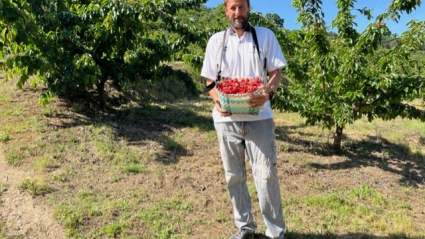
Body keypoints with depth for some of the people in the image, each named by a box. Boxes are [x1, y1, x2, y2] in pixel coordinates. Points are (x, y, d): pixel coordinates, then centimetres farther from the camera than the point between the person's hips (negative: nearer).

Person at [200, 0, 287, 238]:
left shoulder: (266, 36, 5)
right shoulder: (216, 40, 8)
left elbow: (276, 72, 3)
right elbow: (210, 80, 9)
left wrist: (268, 92, -19)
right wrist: (217, 100, -12)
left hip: (258, 117, -2)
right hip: (227, 118, 2)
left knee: (266, 174, -4)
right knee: (234, 176, 10)